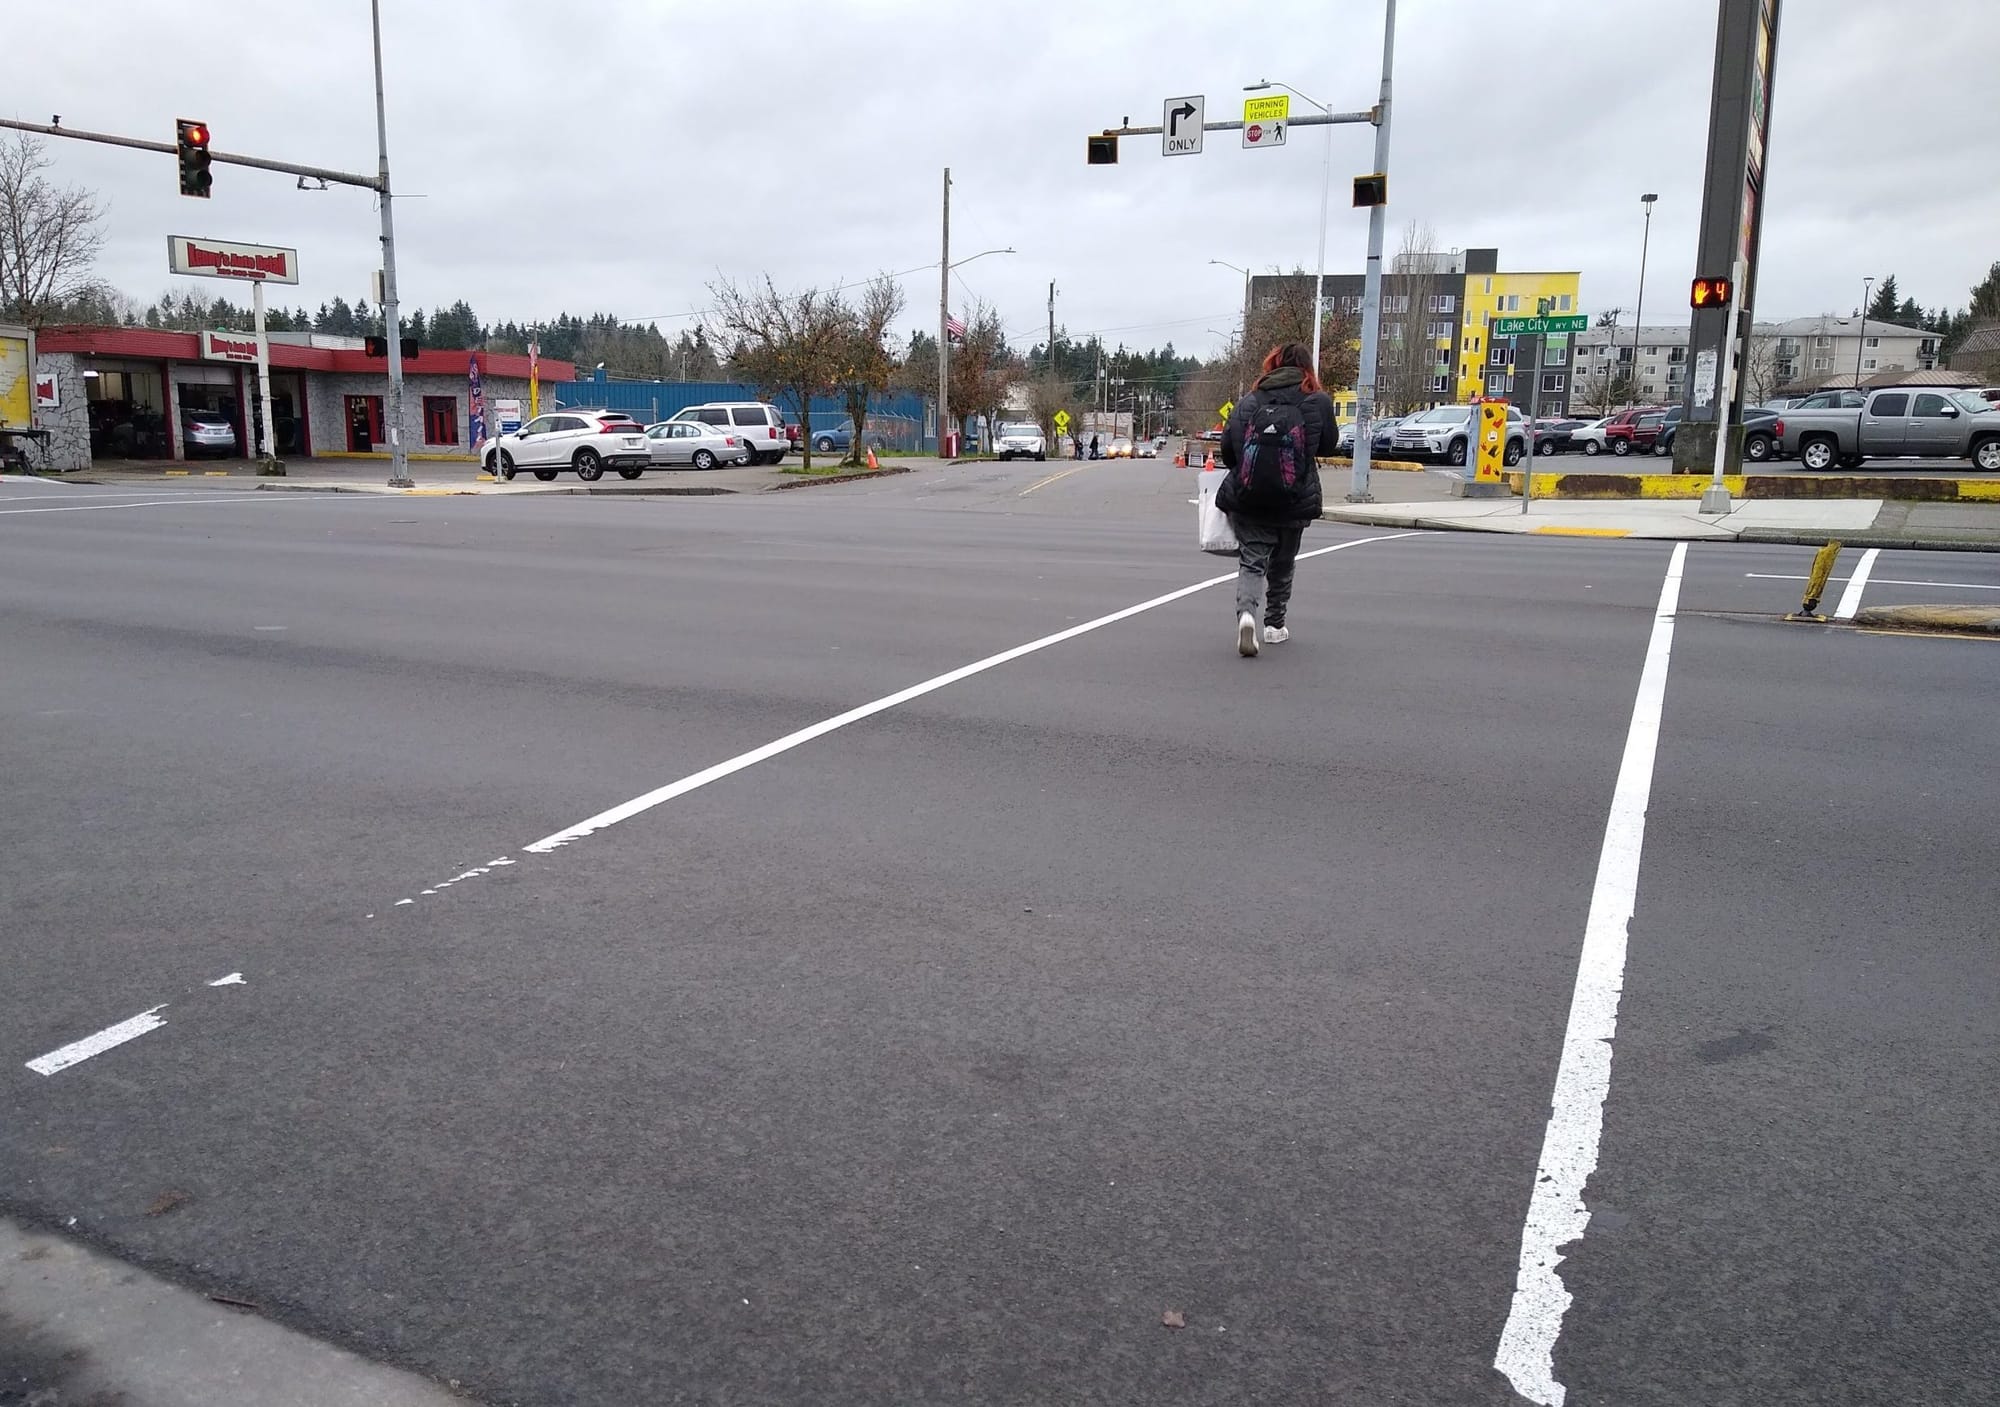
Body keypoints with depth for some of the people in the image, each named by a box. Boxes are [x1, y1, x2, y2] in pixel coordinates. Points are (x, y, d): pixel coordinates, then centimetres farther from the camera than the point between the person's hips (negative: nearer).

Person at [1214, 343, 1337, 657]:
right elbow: (1329, 444, 9)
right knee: (1282, 565, 18)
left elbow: (1226, 451, 3)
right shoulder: (1318, 402, 1)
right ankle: (1274, 625, 28)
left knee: (1251, 560, 2)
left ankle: (1246, 611, -24)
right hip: (1294, 501, 0)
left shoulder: (1248, 402, 4)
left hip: (1246, 500, 0)